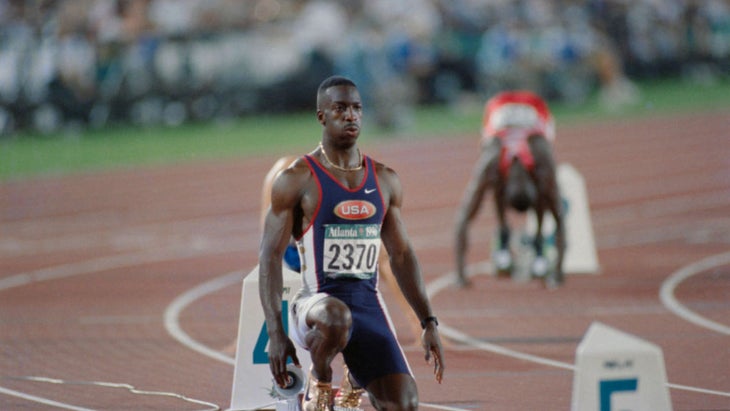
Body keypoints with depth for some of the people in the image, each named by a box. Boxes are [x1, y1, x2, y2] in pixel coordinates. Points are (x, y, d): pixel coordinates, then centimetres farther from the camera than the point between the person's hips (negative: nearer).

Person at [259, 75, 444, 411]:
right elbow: (270, 256, -5)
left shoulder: (385, 180, 12)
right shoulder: (297, 180, -3)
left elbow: (402, 256, 17)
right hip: (317, 302, -4)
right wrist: (276, 333, -14)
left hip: (368, 304, 4)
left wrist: (429, 323, 9)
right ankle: (320, 380, -10)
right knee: (337, 318, -41)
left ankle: (354, 384, 20)